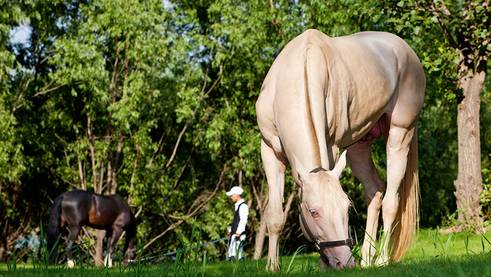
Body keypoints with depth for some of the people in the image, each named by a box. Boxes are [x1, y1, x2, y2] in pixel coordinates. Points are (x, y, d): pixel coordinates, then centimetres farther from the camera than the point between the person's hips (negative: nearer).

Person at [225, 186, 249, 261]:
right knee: (230, 255, 8)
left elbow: (243, 221, -18)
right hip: (233, 233, 10)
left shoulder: (243, 206, -12)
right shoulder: (236, 205, 19)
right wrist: (231, 230, 18)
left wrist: (238, 232, -20)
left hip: (238, 234, -10)